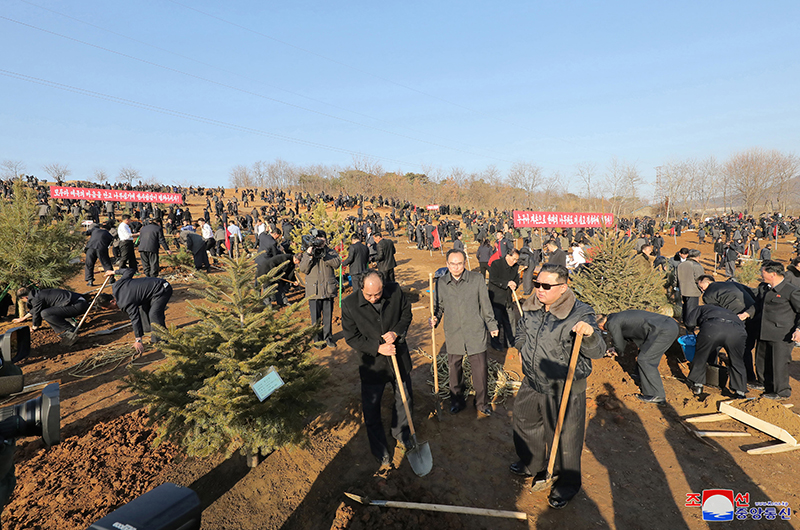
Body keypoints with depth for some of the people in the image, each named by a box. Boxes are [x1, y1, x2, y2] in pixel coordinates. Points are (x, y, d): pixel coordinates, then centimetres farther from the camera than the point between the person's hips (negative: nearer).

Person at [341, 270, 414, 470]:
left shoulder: (395, 291, -14)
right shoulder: (349, 304, -19)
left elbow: (406, 313, 3)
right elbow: (351, 337, -12)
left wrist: (396, 332, -15)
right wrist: (377, 348, -21)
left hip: (399, 358, 3)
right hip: (372, 364, -2)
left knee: (405, 400, 20)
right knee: (371, 411, 8)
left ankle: (401, 434, 50)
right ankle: (381, 452, 33)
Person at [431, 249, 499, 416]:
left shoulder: (477, 279, -5)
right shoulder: (441, 282, 0)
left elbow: (485, 304, 4)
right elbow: (439, 306, 11)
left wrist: (492, 325, 10)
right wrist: (434, 319, -8)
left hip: (476, 332, -1)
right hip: (453, 334, 2)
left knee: (480, 369, 4)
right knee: (454, 368, 13)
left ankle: (482, 403, 27)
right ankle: (457, 401, 34)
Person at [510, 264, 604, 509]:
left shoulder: (580, 313, -22)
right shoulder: (531, 308, -4)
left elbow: (597, 351, -25)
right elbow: (521, 330, 17)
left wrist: (589, 334, -44)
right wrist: (522, 348, 3)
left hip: (564, 391, -6)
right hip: (532, 383, 7)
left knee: (565, 438, 9)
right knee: (525, 424, 25)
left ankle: (567, 485, 37)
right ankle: (533, 465, 53)